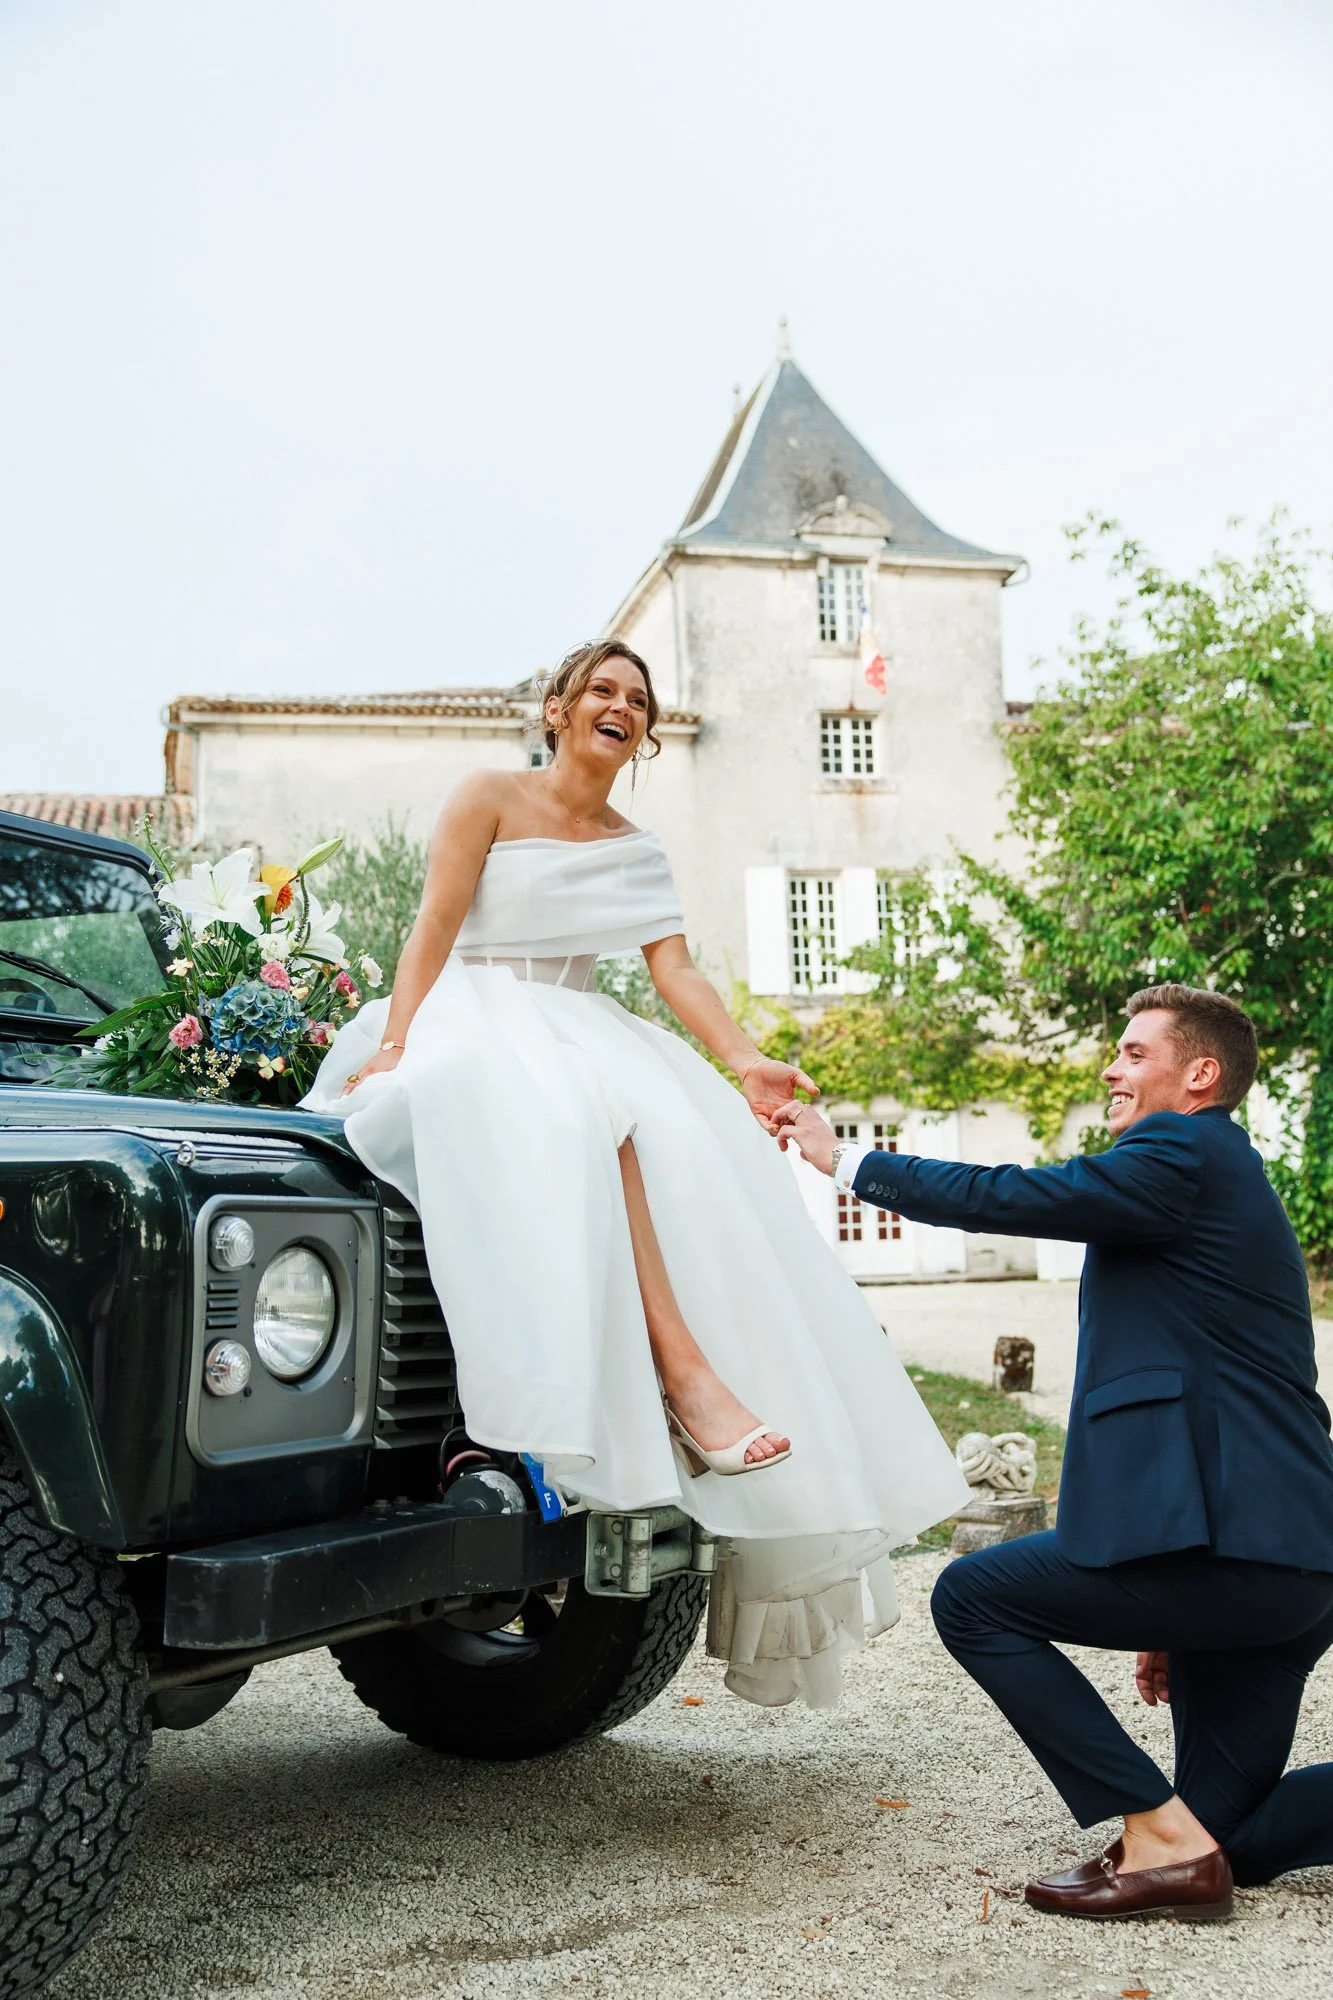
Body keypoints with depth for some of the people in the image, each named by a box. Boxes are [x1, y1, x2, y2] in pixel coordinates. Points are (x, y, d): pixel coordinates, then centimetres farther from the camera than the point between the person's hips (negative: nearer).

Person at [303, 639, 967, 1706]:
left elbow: (678, 975, 3)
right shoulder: (491, 799, 5)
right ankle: (682, 1370, -45)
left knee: (699, 1137, -27)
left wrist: (749, 1062, -15)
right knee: (586, 1115, -38)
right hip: (478, 1027, -4)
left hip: (585, 1038, 5)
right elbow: (435, 930, -5)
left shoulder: (638, 852, 17)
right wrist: (392, 1042, -22)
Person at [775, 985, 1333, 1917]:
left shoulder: (1183, 1154, -9)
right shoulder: (1220, 1175, 23)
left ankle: (1163, 1838, -2)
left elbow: (995, 1197, -13)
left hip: (1236, 1546, -11)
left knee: (974, 1598, -1)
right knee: (1227, 1835, 16)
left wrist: (840, 1158, 2)